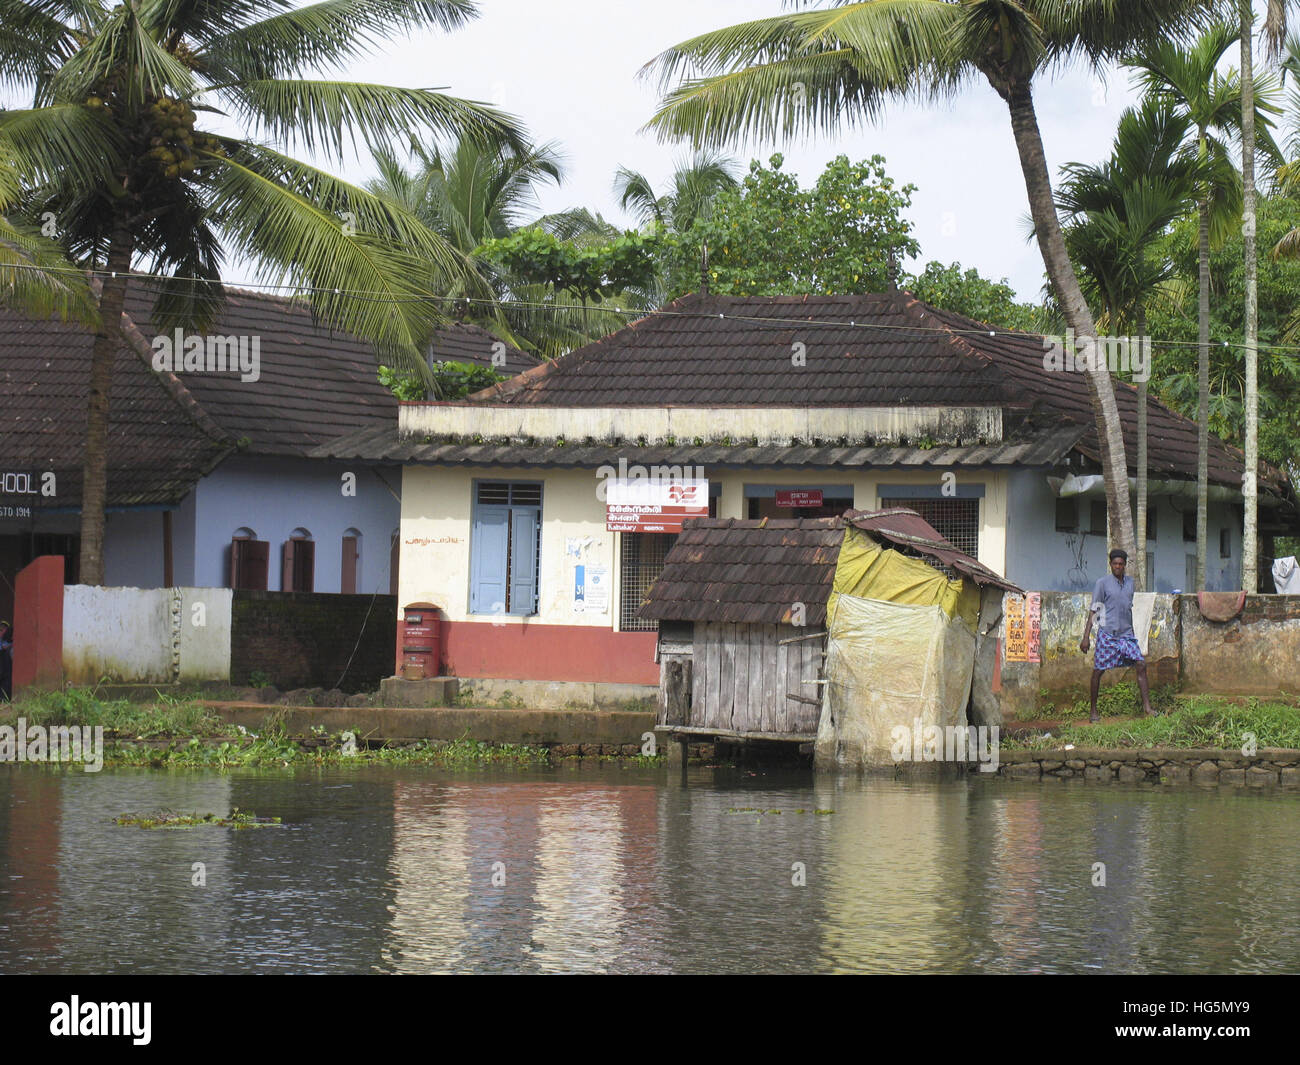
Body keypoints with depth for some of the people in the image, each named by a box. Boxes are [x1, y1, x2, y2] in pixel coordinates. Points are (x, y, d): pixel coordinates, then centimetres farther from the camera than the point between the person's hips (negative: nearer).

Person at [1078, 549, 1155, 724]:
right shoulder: (1102, 583, -3)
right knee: (1098, 670, -1)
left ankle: (1147, 707, -6)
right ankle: (1093, 711, 8)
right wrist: (1085, 637, -7)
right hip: (1107, 633, -4)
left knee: (1141, 664, -7)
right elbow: (1093, 610, -3)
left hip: (1126, 634, 5)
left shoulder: (1130, 583, 12)